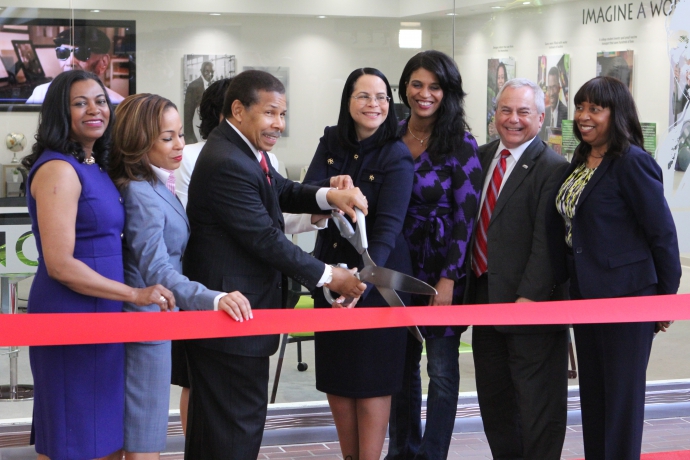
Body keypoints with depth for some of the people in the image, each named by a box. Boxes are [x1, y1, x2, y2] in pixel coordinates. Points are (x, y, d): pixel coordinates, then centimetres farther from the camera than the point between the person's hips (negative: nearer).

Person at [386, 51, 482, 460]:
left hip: (441, 268, -5)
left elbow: (466, 216, -10)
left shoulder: (461, 144, -8)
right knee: (401, 362, 13)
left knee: (442, 368, 0)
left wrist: (448, 279, -15)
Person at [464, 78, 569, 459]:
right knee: (493, 397, 16)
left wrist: (529, 297, -22)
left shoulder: (551, 168, -11)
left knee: (537, 399, 4)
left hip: (529, 303, -7)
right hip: (484, 296, 8)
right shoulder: (481, 157, 11)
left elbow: (546, 241, -17)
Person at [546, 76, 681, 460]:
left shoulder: (632, 162, -14)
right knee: (592, 394, 15)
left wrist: (666, 296, -9)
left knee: (623, 397, 1)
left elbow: (662, 232, -13)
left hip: (626, 295, -8)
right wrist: (565, 283, 11)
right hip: (586, 294, 8)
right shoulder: (580, 161, 11)